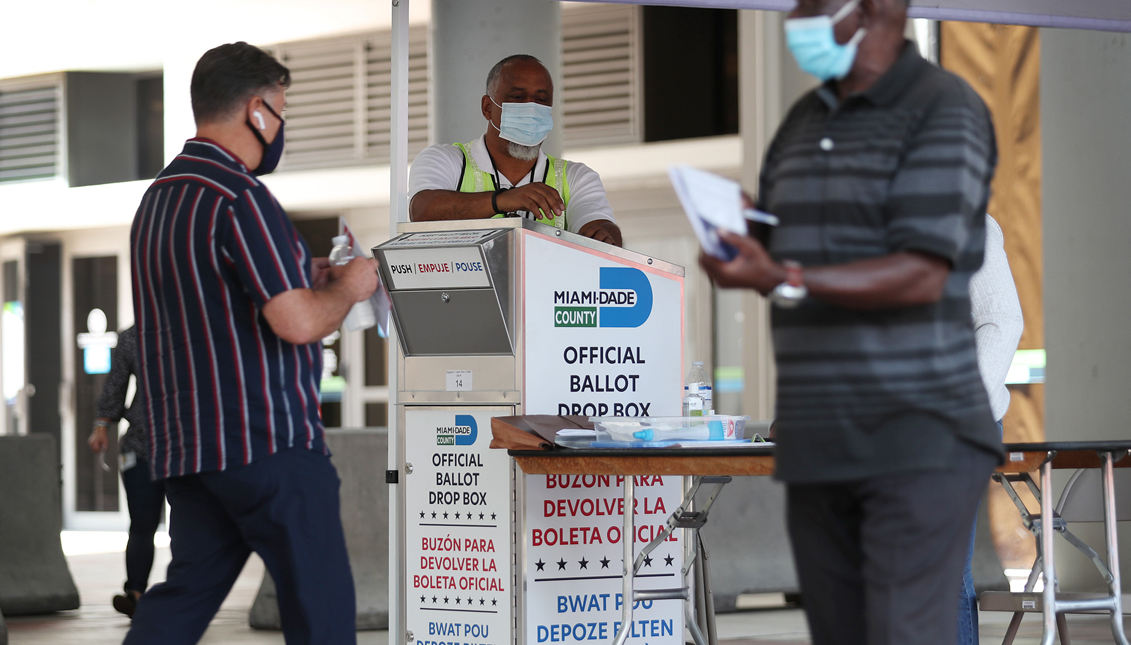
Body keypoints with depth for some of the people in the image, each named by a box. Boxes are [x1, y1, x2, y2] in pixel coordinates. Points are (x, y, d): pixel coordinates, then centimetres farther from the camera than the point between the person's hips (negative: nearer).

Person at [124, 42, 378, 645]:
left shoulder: (157, 198, 14)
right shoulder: (240, 198, -16)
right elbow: (298, 322, -22)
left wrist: (306, 278, 20)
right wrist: (349, 286, -3)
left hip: (185, 446, 9)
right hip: (267, 439, -9)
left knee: (189, 588, 11)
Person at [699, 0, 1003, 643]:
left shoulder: (945, 112, -8)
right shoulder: (805, 120, 15)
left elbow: (922, 275, -17)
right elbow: (772, 257, 18)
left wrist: (782, 281, -26)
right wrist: (738, 241, -6)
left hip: (917, 439, -7)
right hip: (818, 443, 7)